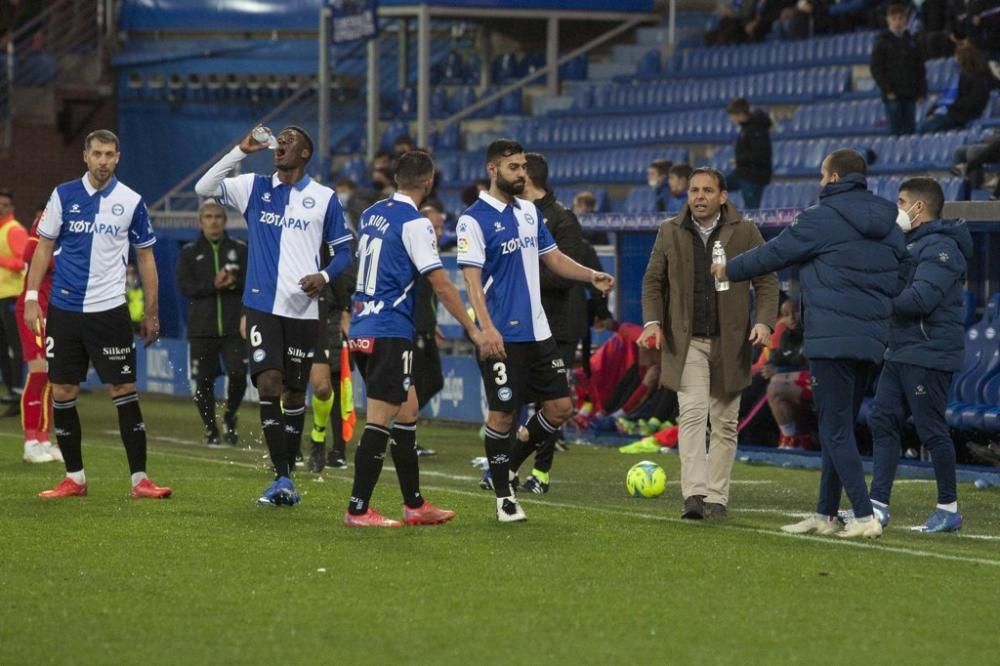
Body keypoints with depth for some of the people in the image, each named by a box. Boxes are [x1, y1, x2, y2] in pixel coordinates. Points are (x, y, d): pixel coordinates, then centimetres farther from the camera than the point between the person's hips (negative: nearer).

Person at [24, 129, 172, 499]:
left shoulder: (131, 202, 1)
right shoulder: (63, 195, 3)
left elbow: (145, 258, 7)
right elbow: (44, 247, 8)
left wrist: (152, 312, 5)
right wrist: (31, 297, 0)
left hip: (110, 311, -2)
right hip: (64, 309, 2)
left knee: (124, 390, -5)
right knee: (62, 392, 3)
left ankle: (139, 479, -2)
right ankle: (74, 478, 14)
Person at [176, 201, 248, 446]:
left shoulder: (240, 249, 10)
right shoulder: (189, 252, 8)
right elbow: (185, 286, -4)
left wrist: (234, 282, -15)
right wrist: (213, 285, -17)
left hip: (234, 327, 0)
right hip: (201, 327, 0)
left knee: (238, 375, -11)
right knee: (204, 381, 1)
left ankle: (229, 417, 15)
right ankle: (210, 429, 16)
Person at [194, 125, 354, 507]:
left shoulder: (324, 198, 4)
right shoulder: (254, 188, 8)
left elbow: (343, 251, 9)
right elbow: (204, 188, -2)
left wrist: (324, 276, -11)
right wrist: (242, 151, -8)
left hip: (302, 309, 0)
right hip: (262, 306, 0)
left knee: (294, 391, 6)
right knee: (269, 383, -15)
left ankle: (286, 477, 18)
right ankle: (282, 479, -14)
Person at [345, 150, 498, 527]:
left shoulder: (371, 215, 12)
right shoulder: (415, 223, -11)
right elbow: (441, 285, -13)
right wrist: (475, 332, -9)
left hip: (362, 327, 9)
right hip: (390, 332, -9)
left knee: (406, 410, 16)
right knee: (381, 420, -6)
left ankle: (414, 505, 21)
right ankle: (358, 510, -6)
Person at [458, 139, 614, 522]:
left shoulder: (530, 212, 13)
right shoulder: (474, 220, -9)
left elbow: (553, 258, 20)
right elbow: (472, 278, -15)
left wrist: (591, 276, 2)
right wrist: (486, 328, -26)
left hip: (537, 330, 7)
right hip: (502, 335, -7)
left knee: (560, 408, 5)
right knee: (502, 414, -2)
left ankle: (508, 464, 24)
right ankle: (504, 496, 10)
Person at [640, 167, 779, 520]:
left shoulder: (745, 232, 1)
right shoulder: (670, 232, 5)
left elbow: (766, 281, 2)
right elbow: (653, 281, 10)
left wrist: (764, 321, -14)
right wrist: (653, 320, -6)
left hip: (729, 342, 1)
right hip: (686, 341, 0)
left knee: (724, 422, 5)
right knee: (692, 413, -14)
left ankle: (717, 497, 13)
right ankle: (694, 494, -20)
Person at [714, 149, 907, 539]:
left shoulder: (821, 219, -7)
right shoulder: (888, 224, 12)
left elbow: (772, 255, 2)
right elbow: (900, 277, 16)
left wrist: (729, 270, 18)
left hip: (831, 340, -7)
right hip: (872, 341, 7)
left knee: (836, 430, -6)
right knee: (840, 428, 16)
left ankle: (865, 517, -16)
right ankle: (826, 514, 20)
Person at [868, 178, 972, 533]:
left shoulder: (941, 248, -14)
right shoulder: (912, 244, 19)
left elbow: (921, 299, -24)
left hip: (928, 355, -10)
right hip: (901, 353, 10)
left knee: (932, 430, -3)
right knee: (882, 422, 6)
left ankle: (949, 509, 7)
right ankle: (878, 505, 8)